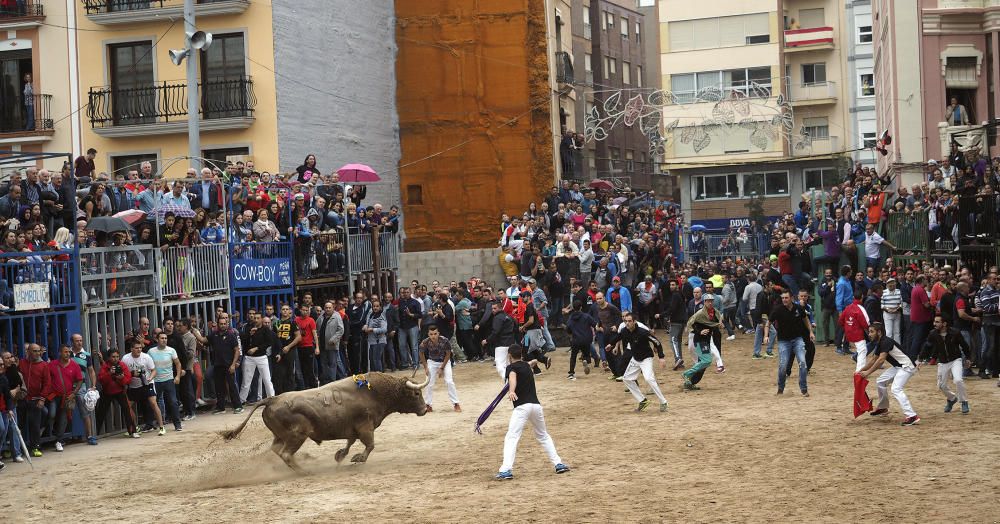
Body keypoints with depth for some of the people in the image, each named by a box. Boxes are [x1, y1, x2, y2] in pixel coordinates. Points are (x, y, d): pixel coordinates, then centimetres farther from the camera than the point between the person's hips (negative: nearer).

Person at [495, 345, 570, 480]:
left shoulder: (512, 367, 1)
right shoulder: (527, 366, 21)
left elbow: (512, 377, -23)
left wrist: (511, 391, -42)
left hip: (522, 407, -6)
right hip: (536, 405, 6)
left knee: (511, 437, -12)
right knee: (543, 436, 24)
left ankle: (506, 470, -26)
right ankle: (558, 464, 19)